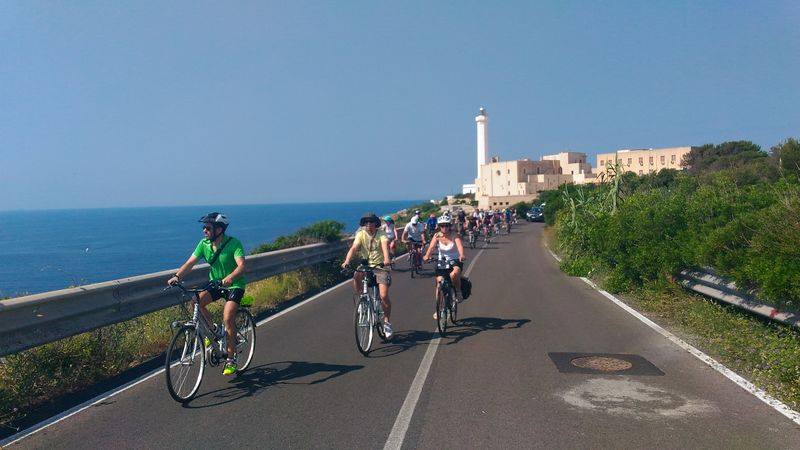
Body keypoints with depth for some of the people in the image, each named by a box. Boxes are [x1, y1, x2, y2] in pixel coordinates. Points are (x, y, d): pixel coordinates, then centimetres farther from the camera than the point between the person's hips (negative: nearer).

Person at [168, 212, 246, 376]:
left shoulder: (233, 243, -20)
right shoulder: (204, 244, -5)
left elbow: (241, 266, -32)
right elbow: (190, 262, -10)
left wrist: (230, 277, -50)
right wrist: (177, 276, -27)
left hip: (234, 285, -5)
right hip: (215, 283, 5)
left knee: (227, 319, -20)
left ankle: (231, 359, -6)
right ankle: (212, 330, 4)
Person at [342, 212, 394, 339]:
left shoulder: (381, 234, -9)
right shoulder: (361, 234, -3)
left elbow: (385, 246, -28)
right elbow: (353, 248, -17)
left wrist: (386, 259, -49)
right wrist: (346, 261, -36)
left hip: (381, 267, -2)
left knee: (384, 295, -14)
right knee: (356, 276, -31)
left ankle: (387, 322, 7)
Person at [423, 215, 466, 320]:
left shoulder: (454, 235, -12)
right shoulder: (437, 236, -7)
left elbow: (460, 245, -29)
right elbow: (431, 246, -22)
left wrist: (461, 255, -50)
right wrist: (427, 256, -43)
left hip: (455, 261, -3)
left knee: (454, 274, -35)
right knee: (439, 283, -6)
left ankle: (459, 293, -7)